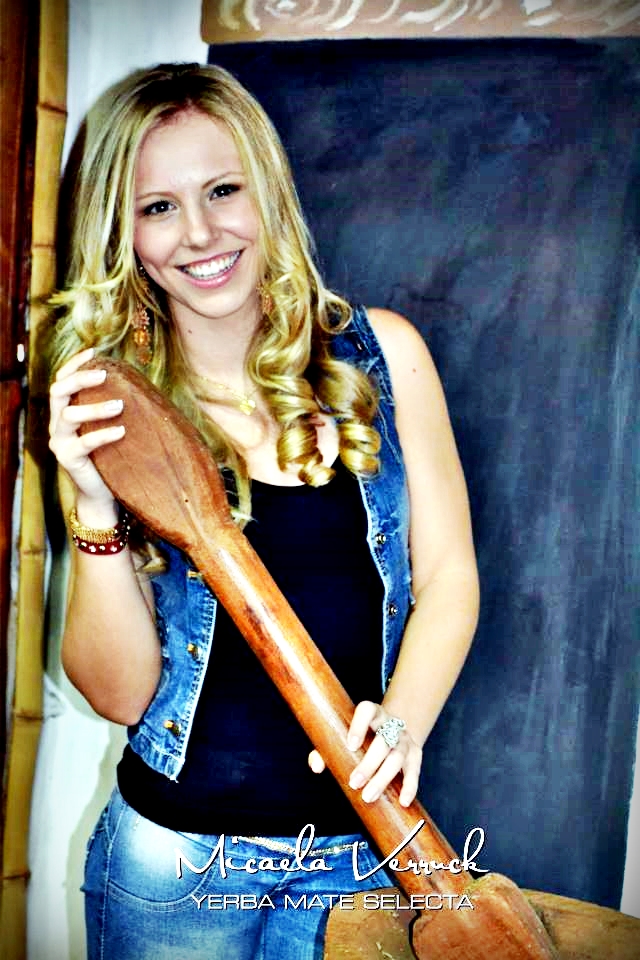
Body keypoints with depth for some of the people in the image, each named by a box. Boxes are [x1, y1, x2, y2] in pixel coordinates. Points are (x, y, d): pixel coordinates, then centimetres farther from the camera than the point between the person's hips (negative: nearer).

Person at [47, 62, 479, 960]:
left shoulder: (380, 354, -5)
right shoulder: (108, 411, -8)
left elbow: (447, 570, 0)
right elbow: (118, 693, -10)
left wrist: (404, 718, -16)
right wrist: (98, 515, -24)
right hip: (176, 853, -1)